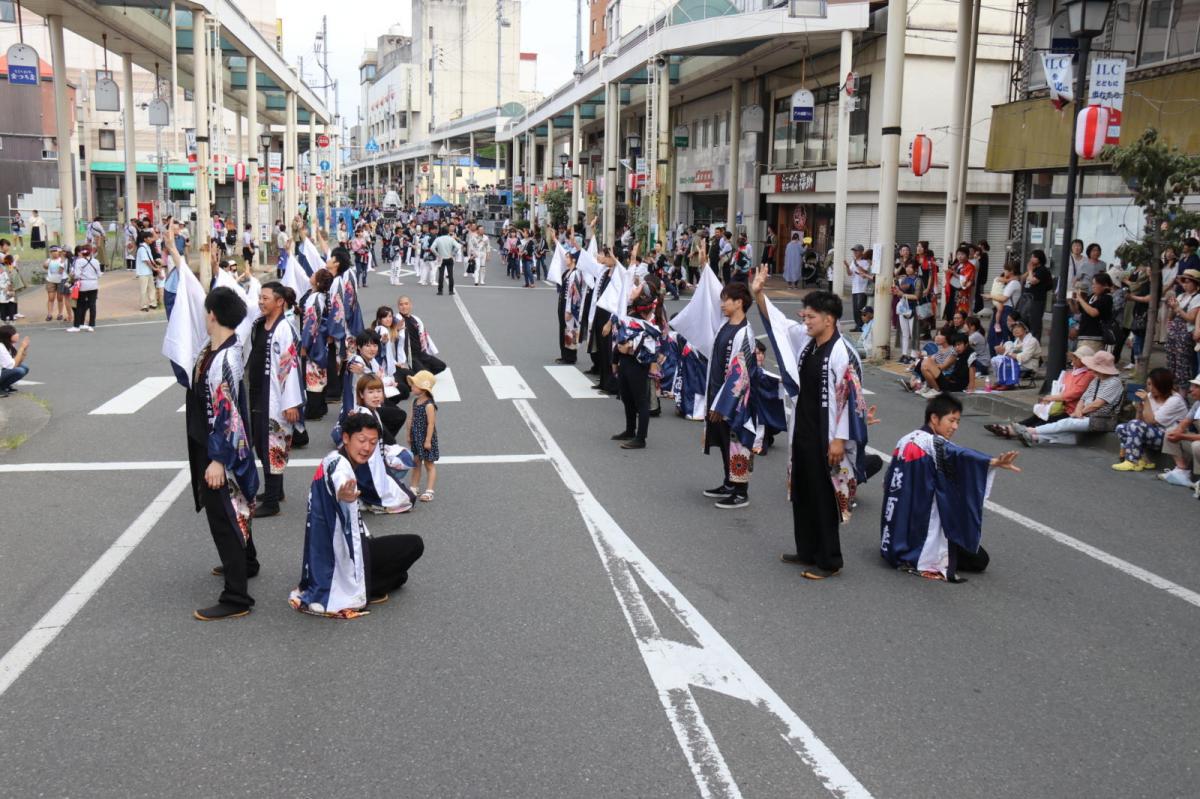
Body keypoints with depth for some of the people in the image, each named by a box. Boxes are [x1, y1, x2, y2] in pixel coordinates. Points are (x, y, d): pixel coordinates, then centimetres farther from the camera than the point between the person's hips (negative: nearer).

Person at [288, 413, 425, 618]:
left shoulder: (333, 461, 8)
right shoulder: (338, 465, -25)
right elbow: (340, 483, -53)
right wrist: (343, 494, -75)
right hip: (341, 556, -11)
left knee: (397, 576, 29)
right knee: (414, 545, -6)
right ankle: (354, 593, -7)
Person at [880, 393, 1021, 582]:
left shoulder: (905, 441, 8)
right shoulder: (934, 444, -17)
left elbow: (888, 484, 17)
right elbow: (960, 455, -38)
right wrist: (994, 462, -54)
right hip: (924, 529, -8)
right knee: (978, 559, 4)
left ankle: (900, 550, 9)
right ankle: (930, 561, -6)